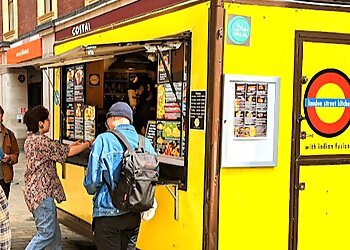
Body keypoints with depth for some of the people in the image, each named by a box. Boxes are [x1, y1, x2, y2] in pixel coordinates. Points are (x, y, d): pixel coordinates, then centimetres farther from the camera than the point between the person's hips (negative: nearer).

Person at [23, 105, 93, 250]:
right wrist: (88, 144, 0)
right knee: (46, 232, -7)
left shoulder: (31, 139, 14)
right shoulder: (41, 140, -17)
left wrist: (70, 146, 16)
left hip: (35, 190, 11)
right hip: (41, 193, -11)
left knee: (54, 231, 15)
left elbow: (55, 151, 21)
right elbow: (68, 152, -13)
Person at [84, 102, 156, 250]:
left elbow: (92, 183, -13)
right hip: (134, 215, 5)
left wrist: (93, 190, 10)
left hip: (108, 214, -4)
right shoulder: (146, 144, 0)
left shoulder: (104, 140, -12)